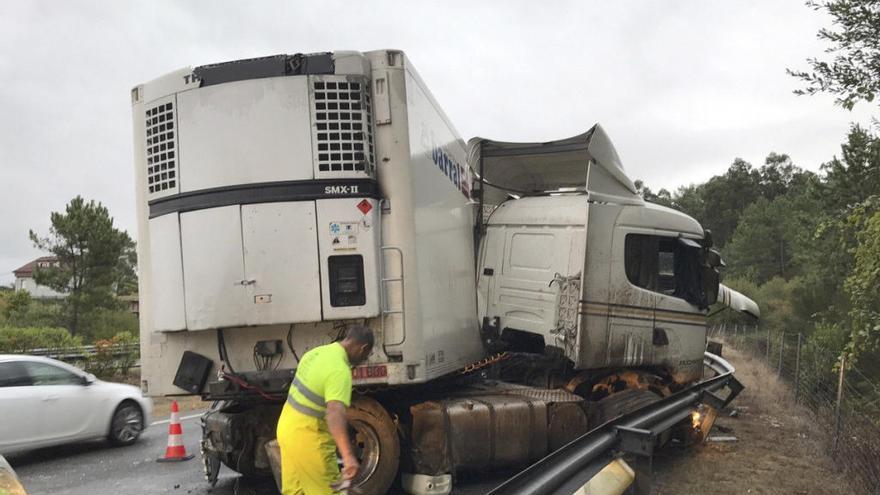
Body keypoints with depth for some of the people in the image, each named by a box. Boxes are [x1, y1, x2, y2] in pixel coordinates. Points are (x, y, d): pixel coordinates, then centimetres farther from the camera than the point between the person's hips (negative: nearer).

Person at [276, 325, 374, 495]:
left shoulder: (316, 353, 2)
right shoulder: (340, 370, -26)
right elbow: (335, 413, -40)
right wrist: (348, 455, -47)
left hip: (287, 427, 9)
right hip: (308, 438, -9)